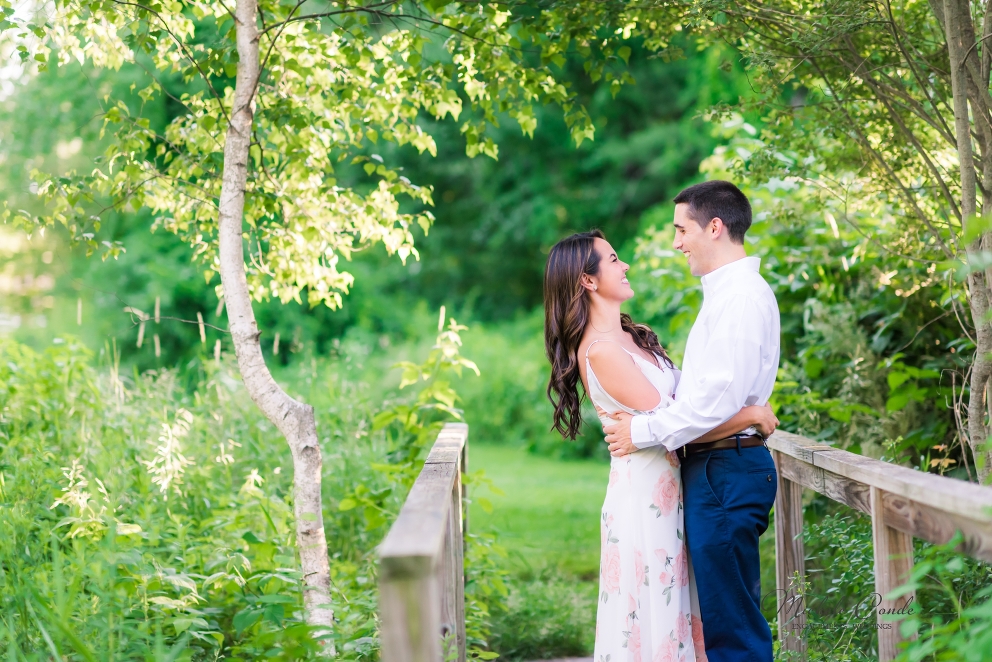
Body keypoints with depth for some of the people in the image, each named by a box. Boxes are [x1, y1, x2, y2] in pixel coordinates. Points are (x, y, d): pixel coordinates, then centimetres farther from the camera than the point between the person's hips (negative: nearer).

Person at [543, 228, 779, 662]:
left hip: (667, 490, 9)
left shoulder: (629, 336, 11)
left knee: (675, 607, 15)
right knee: (654, 614, 0)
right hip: (645, 493, -9)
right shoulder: (599, 350, -18)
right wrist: (751, 415, -12)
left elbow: (679, 397, 13)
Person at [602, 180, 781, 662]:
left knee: (730, 620, -4)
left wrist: (643, 432, -16)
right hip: (713, 467, 11)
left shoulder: (740, 297, -16)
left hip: (725, 471, -11)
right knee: (722, 613, 16)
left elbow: (720, 398, -24)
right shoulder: (725, 292, 18)